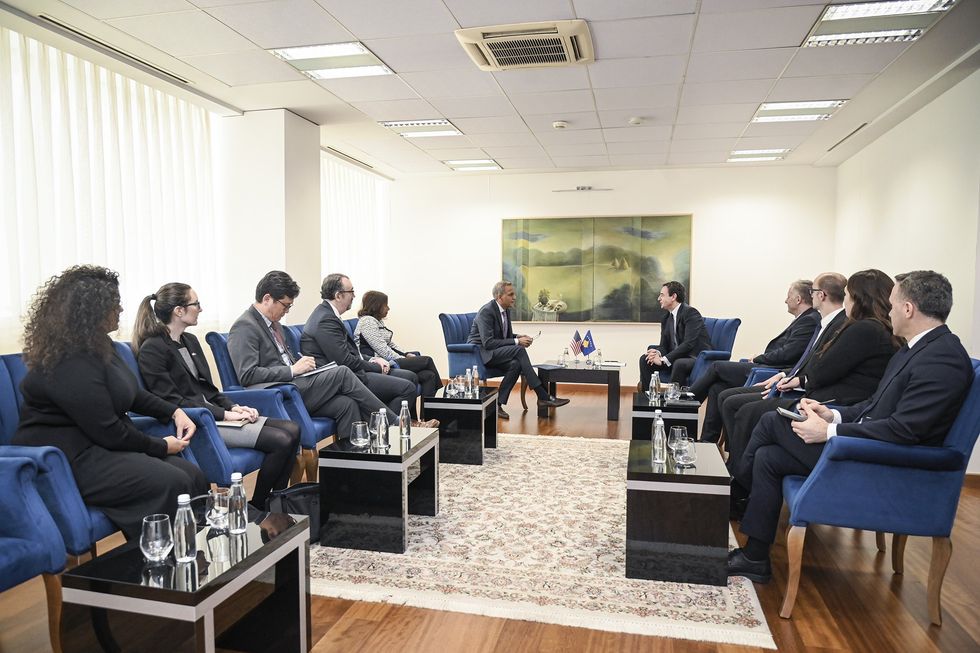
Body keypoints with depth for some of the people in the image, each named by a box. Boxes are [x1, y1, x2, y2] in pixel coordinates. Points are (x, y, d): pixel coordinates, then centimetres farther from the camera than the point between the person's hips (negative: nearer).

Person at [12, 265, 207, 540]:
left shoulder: (96, 344, 8)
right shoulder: (71, 363, -21)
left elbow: (132, 394, 21)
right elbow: (109, 432, -20)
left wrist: (174, 412, 7)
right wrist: (162, 447, -7)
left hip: (100, 445, 9)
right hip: (67, 461, -9)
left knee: (193, 475, -12)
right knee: (172, 484, -27)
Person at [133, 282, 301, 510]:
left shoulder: (190, 340, 16)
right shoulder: (152, 350, -9)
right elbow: (171, 401, -14)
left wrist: (234, 407, 1)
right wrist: (224, 414, -16)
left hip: (212, 413, 9)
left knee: (292, 429, -8)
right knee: (281, 441, -20)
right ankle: (257, 508, 0)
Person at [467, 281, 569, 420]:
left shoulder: (506, 310, 9)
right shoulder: (486, 311, -18)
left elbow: (506, 336, 20)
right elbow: (488, 343, -24)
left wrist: (519, 337, -3)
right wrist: (516, 342, -24)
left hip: (495, 353, 8)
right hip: (480, 352, -8)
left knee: (516, 364, -26)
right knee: (519, 350, -29)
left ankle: (497, 404, -18)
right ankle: (543, 397, -27)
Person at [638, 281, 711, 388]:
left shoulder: (690, 312, -14)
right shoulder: (666, 319, 11)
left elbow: (689, 343, -23)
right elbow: (664, 346, 9)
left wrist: (663, 359, -24)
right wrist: (657, 353, -16)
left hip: (697, 358, -8)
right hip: (677, 358, 8)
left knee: (679, 363, -37)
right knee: (645, 359, -3)